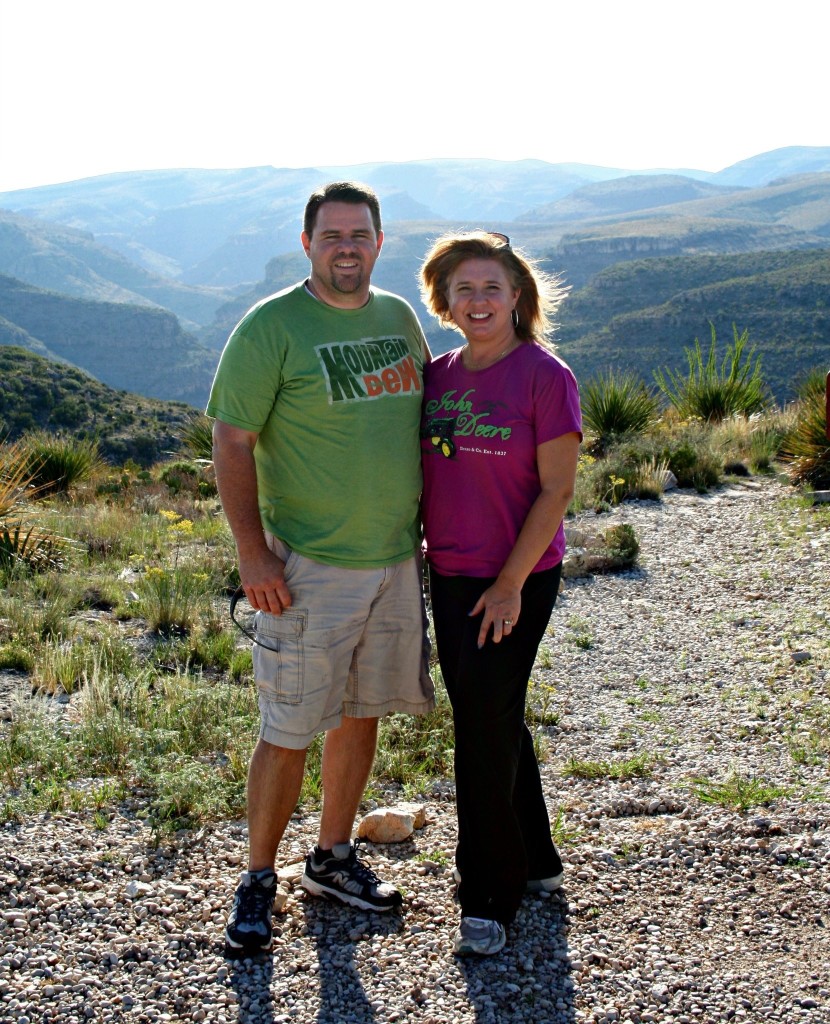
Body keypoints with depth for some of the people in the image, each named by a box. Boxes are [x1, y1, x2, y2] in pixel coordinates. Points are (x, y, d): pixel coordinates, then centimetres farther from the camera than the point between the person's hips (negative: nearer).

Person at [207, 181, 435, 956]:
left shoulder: (398, 317, 9)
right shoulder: (271, 326, -10)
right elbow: (232, 440, -11)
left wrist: (424, 524, 14)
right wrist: (251, 551, -16)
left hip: (396, 558, 6)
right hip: (309, 567, -6)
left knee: (361, 714, 15)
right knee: (289, 732, -1)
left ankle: (332, 858, 31)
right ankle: (257, 883, 16)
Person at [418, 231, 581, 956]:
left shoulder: (544, 376, -11)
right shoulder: (438, 376, 6)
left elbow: (557, 490, -13)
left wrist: (510, 583, -15)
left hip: (517, 579, -6)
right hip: (449, 575, 6)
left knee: (486, 726, -2)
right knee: (490, 719, 16)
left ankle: (489, 896, 15)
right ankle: (534, 861, 35)